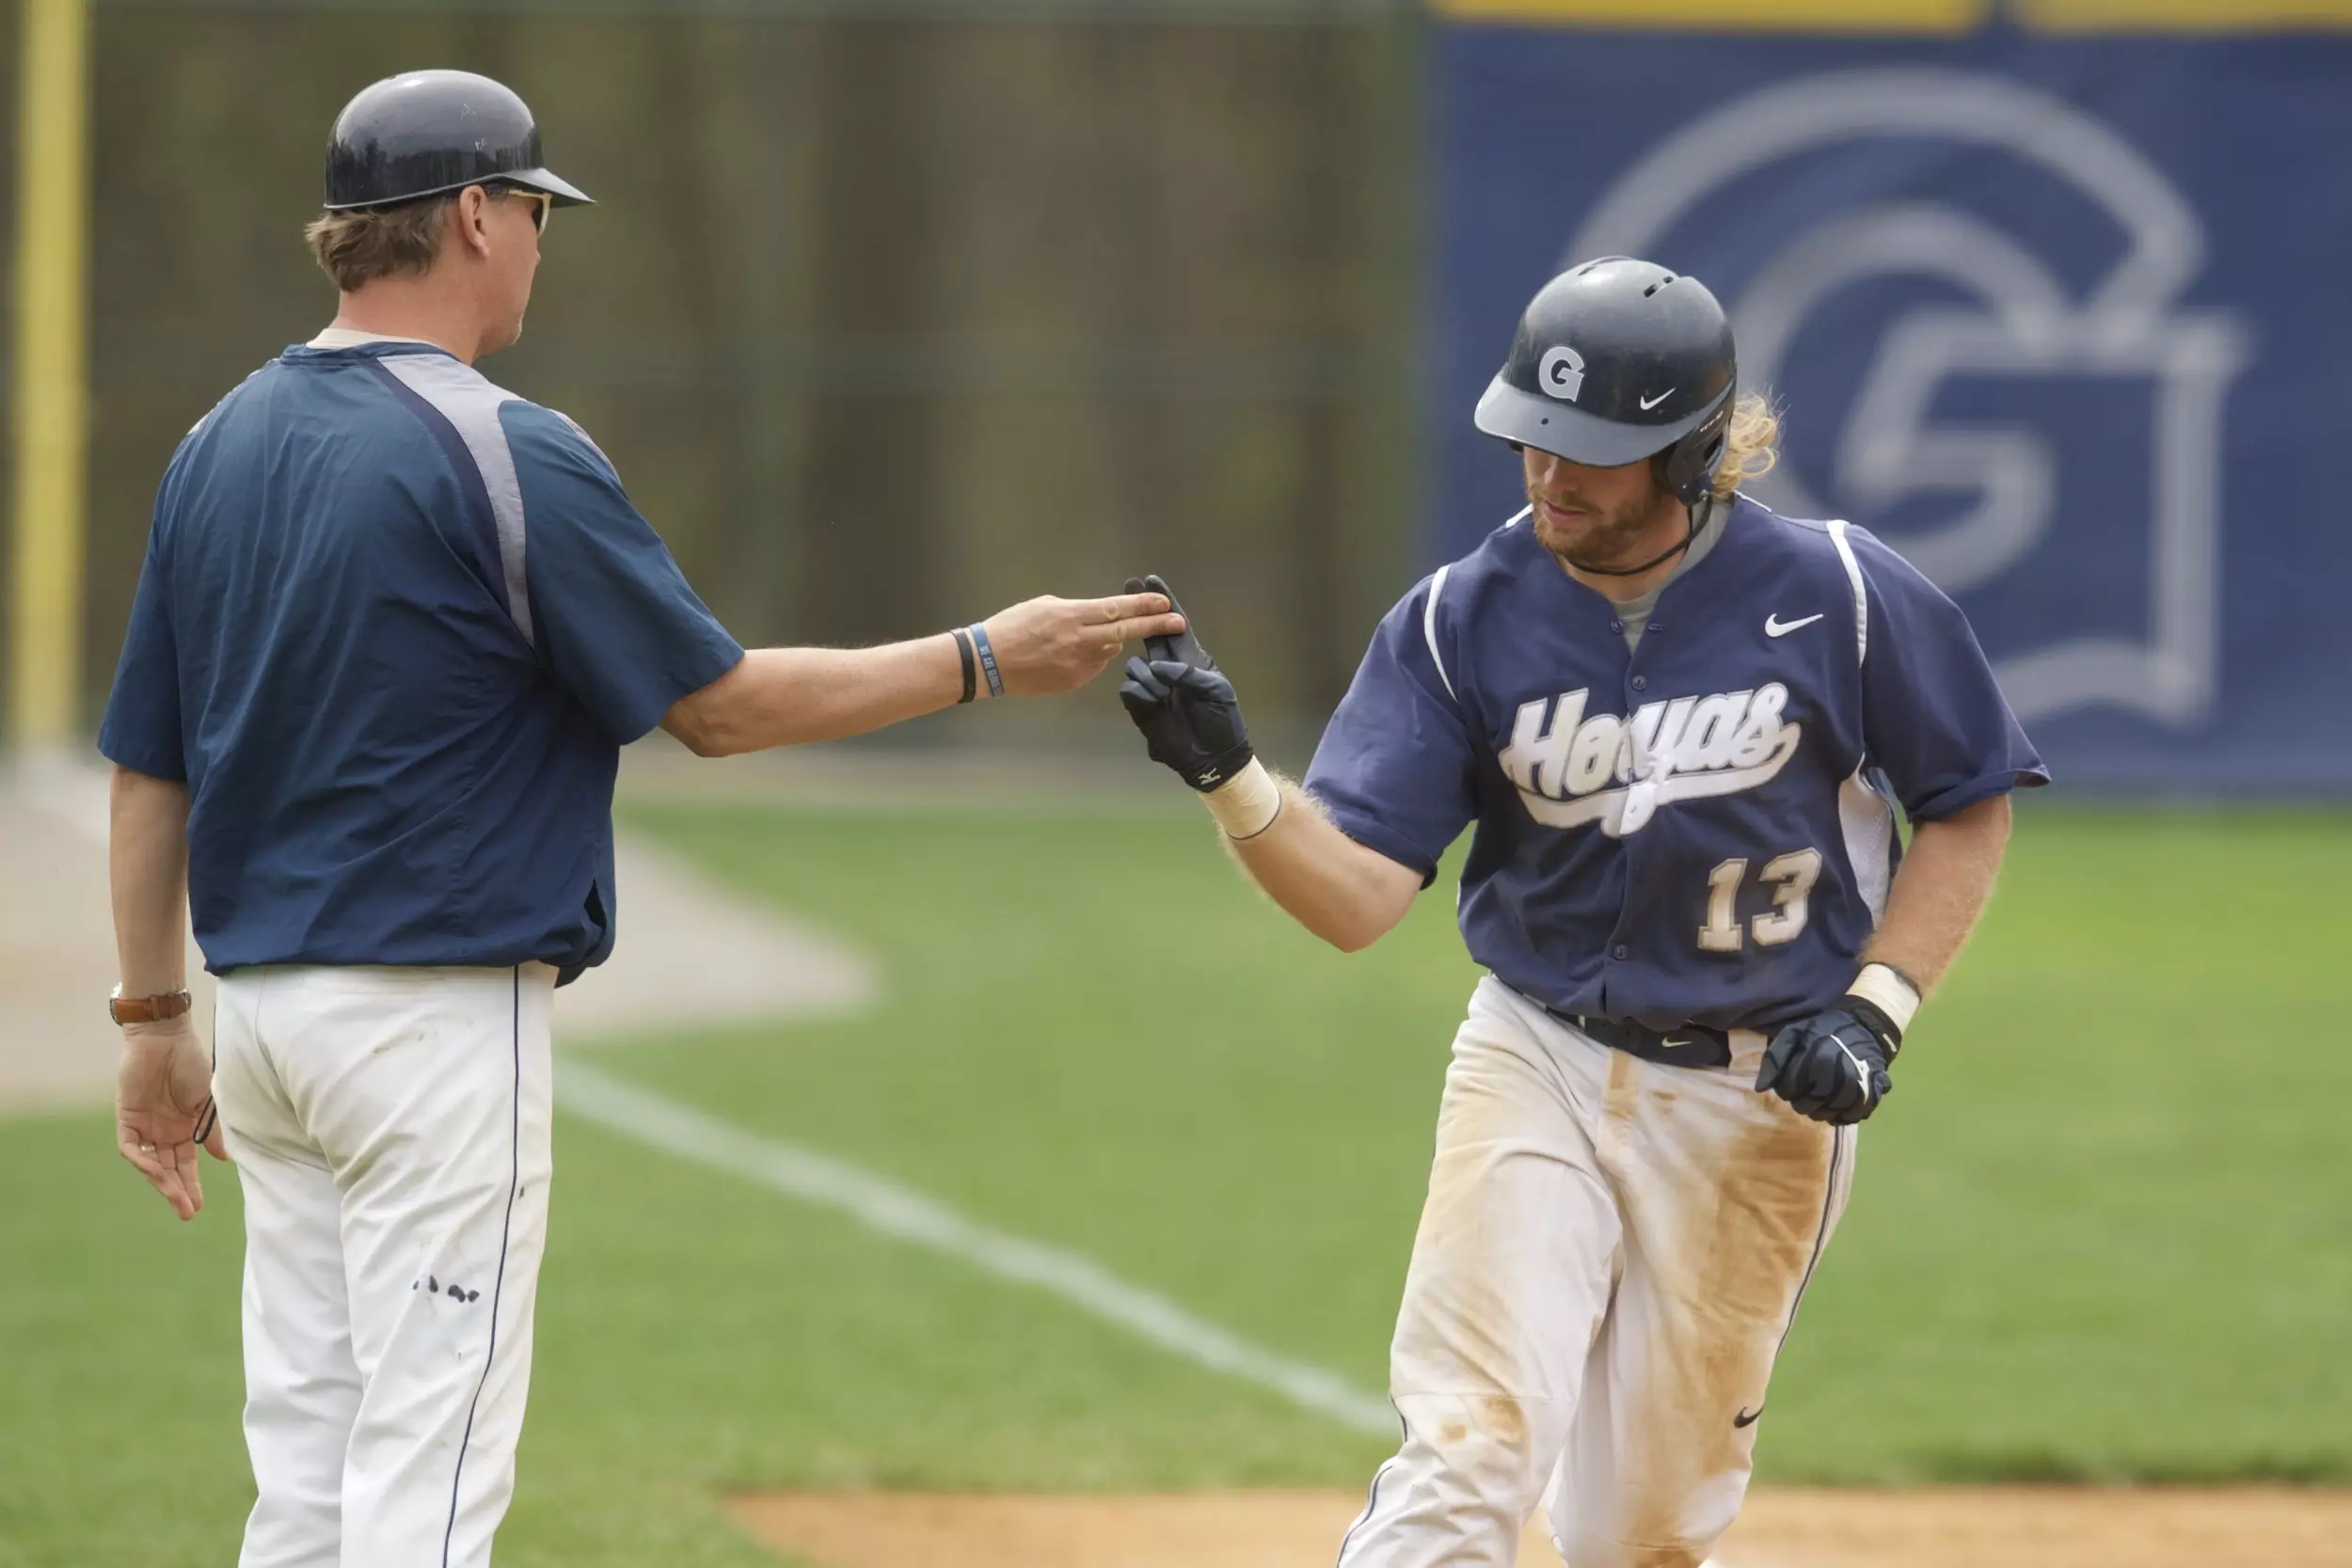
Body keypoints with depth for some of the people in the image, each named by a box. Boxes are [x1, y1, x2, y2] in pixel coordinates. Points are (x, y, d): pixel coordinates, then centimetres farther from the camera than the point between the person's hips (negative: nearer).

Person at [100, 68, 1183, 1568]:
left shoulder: (220, 448, 9)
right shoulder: (507, 455, -14)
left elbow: (147, 763, 13)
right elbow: (718, 703, -10)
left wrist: (155, 1021, 19)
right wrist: (986, 660, -3)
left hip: (266, 999, 8)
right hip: (440, 1013, -8)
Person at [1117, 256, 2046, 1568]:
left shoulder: (1835, 597, -10)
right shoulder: (1466, 620, -7)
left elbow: (1968, 808, 2)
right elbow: (1355, 896, -12)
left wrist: (1874, 1012, -10)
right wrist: (1229, 773, -30)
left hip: (1758, 1103, 0)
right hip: (1537, 1067, 0)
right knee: (1467, 1459, -17)